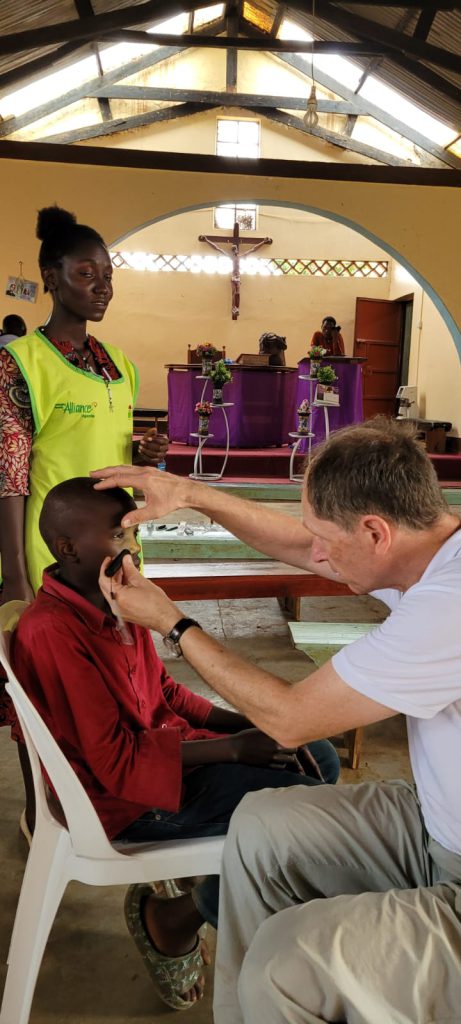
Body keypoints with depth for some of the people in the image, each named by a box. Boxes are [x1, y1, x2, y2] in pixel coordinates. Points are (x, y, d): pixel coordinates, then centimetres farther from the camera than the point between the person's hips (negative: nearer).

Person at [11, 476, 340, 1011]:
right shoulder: (52, 631, -25)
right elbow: (117, 763, -24)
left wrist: (250, 725, -3)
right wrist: (234, 748, -20)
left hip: (163, 746, 9)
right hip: (126, 798, -9)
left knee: (321, 759, 10)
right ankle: (172, 923, 3)